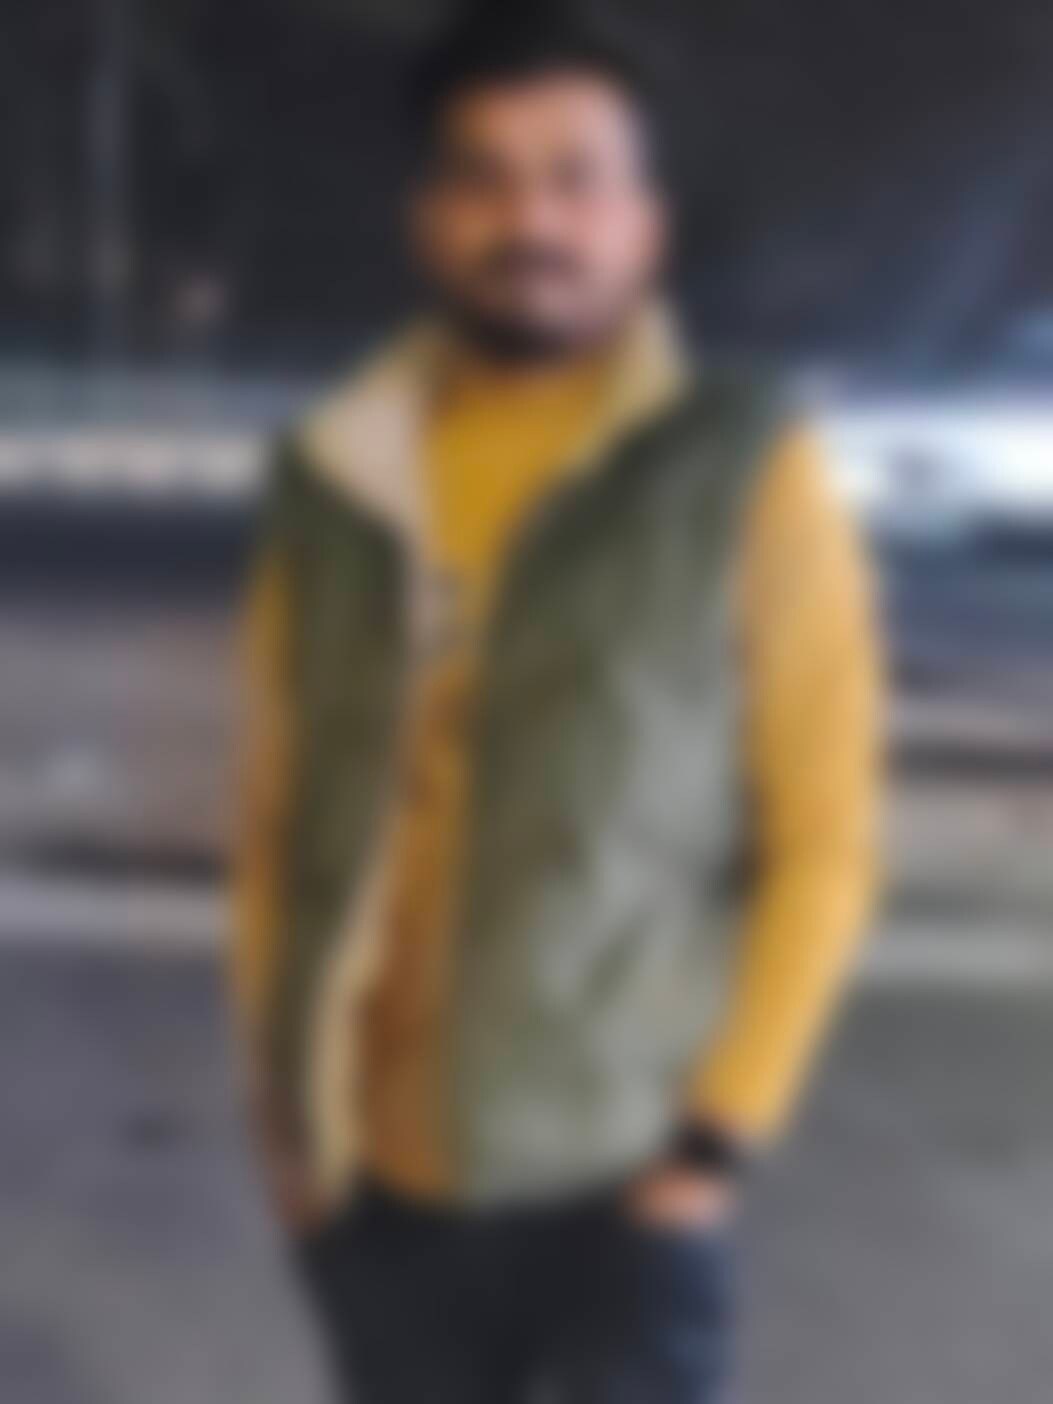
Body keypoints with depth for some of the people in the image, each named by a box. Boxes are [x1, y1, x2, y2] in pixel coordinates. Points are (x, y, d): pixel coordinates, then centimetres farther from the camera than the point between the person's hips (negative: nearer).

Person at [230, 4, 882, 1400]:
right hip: (377, 1180, 4)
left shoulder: (747, 472, -6)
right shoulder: (337, 479, 3)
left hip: (623, 1184, -3)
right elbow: (279, 811, 10)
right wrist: (277, 1089, 8)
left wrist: (723, 1130, -8)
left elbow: (824, 843, -5)